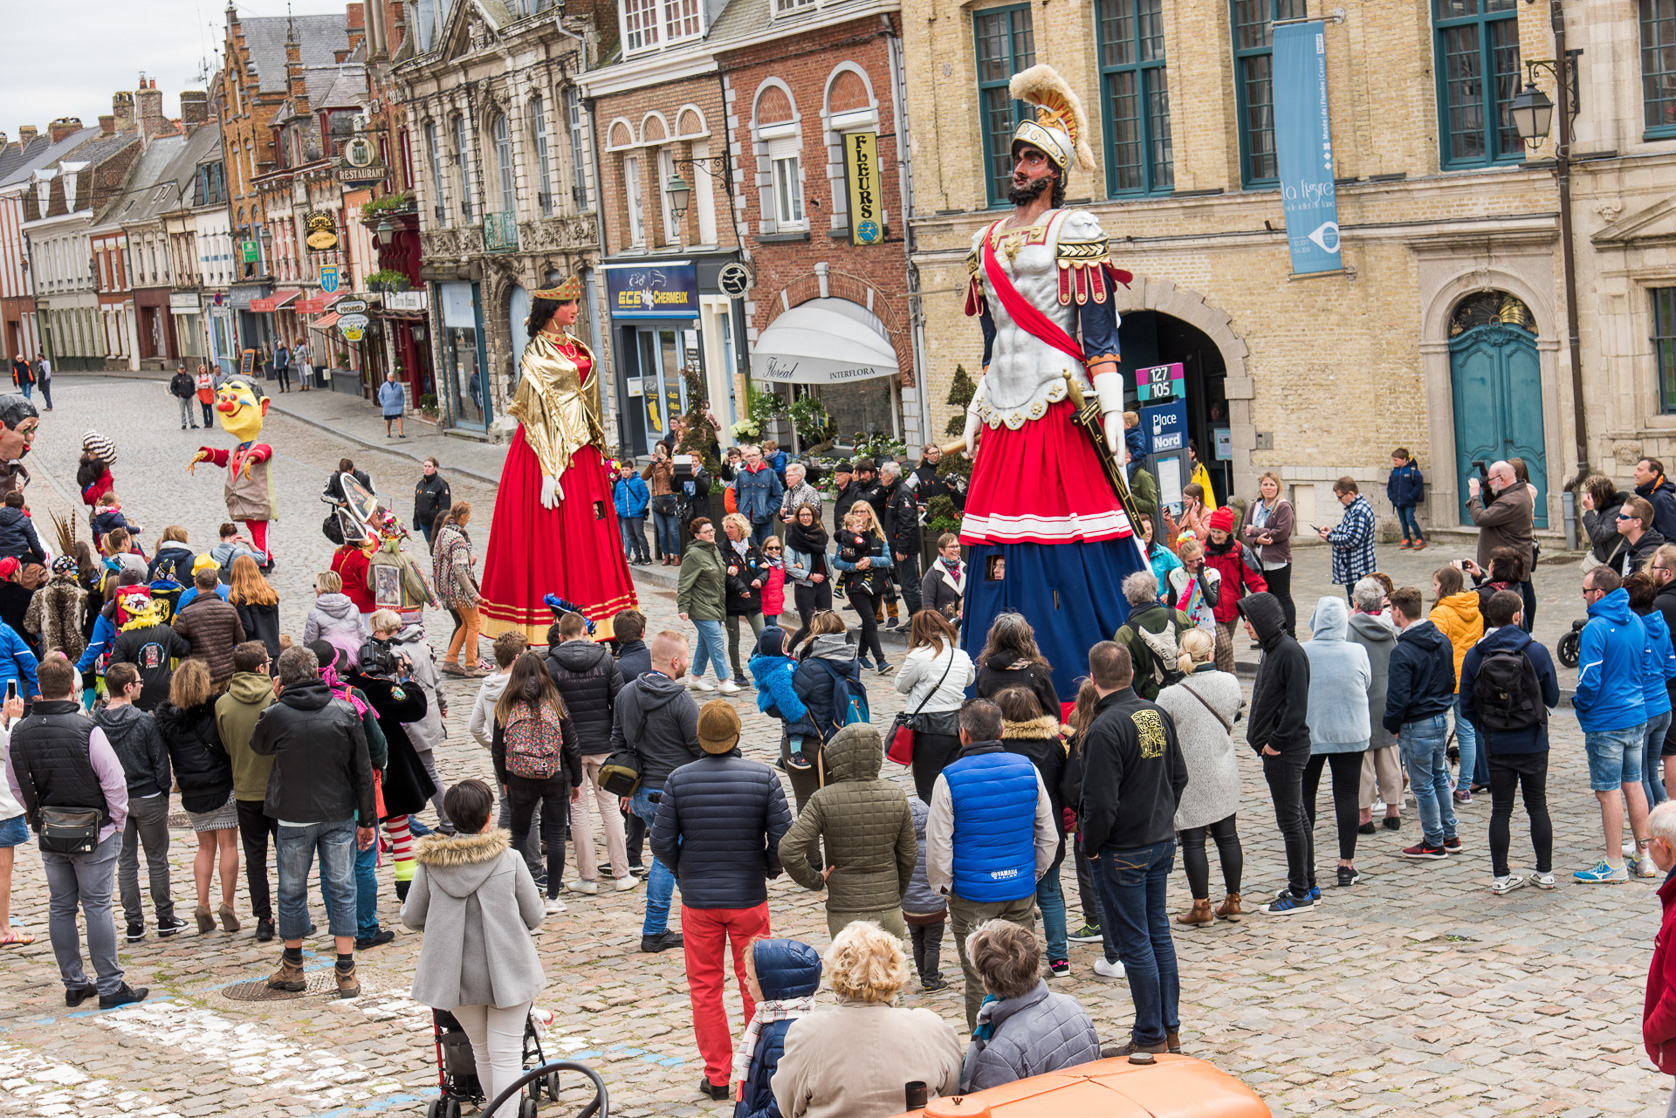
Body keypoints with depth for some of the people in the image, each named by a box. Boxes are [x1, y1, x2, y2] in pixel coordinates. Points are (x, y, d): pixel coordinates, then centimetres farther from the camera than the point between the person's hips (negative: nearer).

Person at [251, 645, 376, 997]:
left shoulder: (276, 716, -11)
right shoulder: (345, 713, -6)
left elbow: (257, 747, 13)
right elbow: (363, 770, -2)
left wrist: (277, 701, 14)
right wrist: (367, 819, 6)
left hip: (294, 818, -1)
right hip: (340, 816, 1)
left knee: (292, 891, 13)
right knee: (342, 889, 8)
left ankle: (292, 968, 25)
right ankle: (346, 972, 8)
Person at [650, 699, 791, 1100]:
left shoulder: (678, 780, -8)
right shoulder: (763, 777, -10)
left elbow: (661, 842, -6)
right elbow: (784, 840, -10)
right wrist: (770, 868, 11)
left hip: (698, 901, 0)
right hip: (749, 898, 0)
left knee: (705, 990, 11)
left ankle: (717, 1077, 15)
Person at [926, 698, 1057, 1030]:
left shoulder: (950, 779, -12)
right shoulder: (1027, 770, -1)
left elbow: (938, 846, -9)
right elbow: (1049, 836, 6)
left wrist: (943, 886, 6)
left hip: (972, 896, -3)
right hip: (1022, 891, 4)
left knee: (979, 980, 6)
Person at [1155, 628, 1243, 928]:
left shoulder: (1170, 696, -20)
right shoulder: (1230, 683, -7)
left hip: (1190, 780, -5)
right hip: (1224, 778, 5)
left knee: (1193, 842, 5)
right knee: (1227, 836, 15)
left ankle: (1201, 907, 11)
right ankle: (1233, 901, 24)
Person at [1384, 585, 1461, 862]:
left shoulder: (1402, 652, -22)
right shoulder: (1442, 640, 3)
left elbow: (1398, 697, -20)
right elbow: (1450, 680, 14)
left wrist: (1392, 724, -5)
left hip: (1417, 725, -8)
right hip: (1441, 719, 8)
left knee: (1423, 786, 3)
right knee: (1440, 778, 19)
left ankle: (1434, 843, 11)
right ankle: (1450, 836, 26)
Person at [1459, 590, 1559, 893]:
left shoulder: (1474, 656, -5)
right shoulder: (1536, 652, -10)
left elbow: (1467, 704, 1)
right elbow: (1553, 698, -1)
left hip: (1496, 744, 1)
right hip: (1533, 743, -1)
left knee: (1500, 810, 6)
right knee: (1538, 806, 10)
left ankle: (1500, 876, 7)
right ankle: (1545, 872, 15)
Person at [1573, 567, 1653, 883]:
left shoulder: (1596, 628, -18)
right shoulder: (1636, 622, 7)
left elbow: (1589, 680, -20)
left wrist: (1580, 705, -2)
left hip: (1606, 722, -8)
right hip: (1637, 716, 8)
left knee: (1609, 791, -1)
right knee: (1633, 785, 14)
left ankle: (1614, 865, 3)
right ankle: (1646, 858, 19)